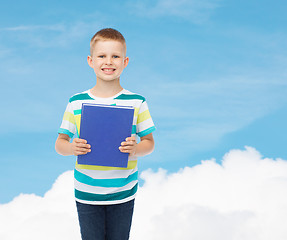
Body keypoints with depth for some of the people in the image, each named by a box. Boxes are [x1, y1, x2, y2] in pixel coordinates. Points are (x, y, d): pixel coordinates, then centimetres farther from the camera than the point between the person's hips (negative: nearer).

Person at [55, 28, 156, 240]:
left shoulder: (136, 102, -3)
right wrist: (72, 148, -20)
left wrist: (136, 150, -20)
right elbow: (60, 143, 2)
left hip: (123, 194, 0)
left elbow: (149, 142, 2)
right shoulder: (76, 103, -2)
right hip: (86, 194, 0)